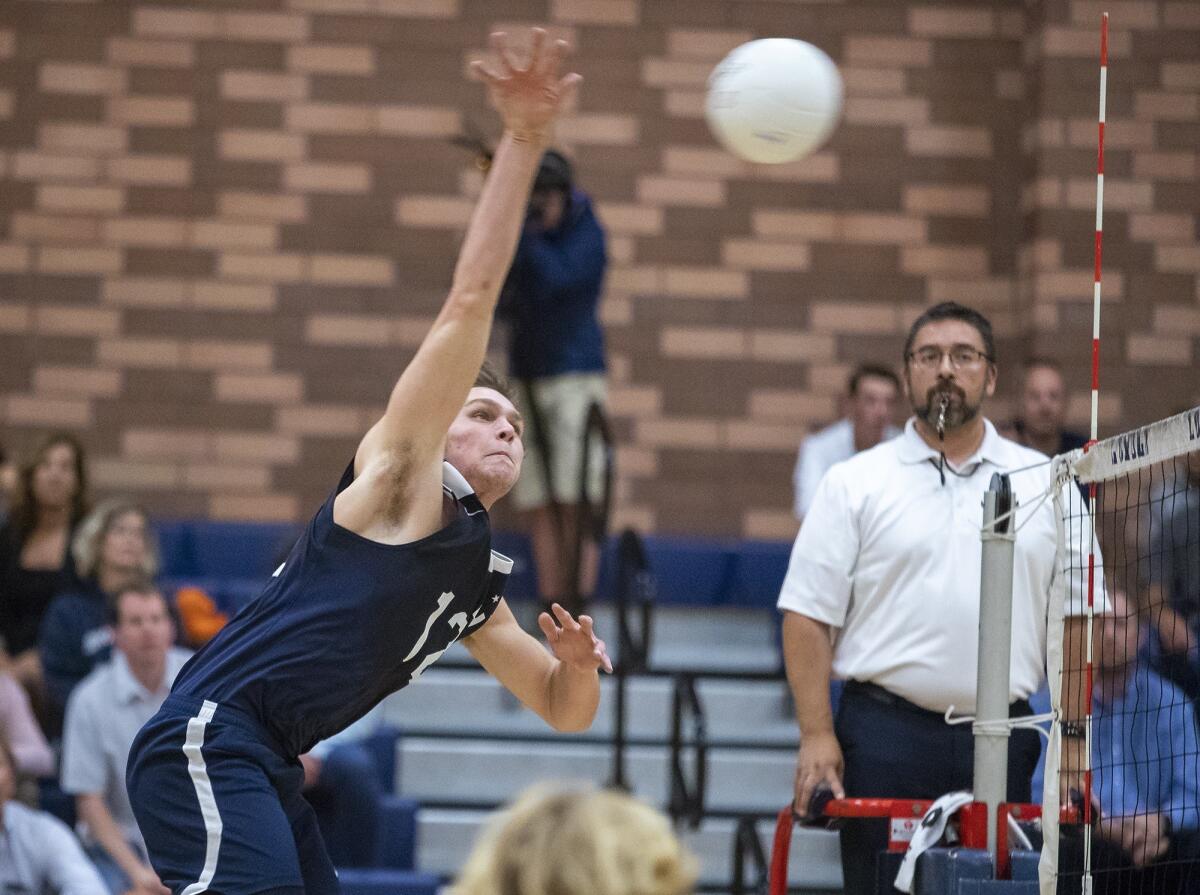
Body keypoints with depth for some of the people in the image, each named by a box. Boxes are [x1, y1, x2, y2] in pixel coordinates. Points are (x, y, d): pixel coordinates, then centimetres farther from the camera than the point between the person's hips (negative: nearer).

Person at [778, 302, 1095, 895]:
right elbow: (809, 615, 1)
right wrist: (816, 734, -9)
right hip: (884, 733, -2)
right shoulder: (852, 484, 5)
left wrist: (1072, 738, 4)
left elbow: (1073, 620, 11)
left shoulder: (1045, 483, 11)